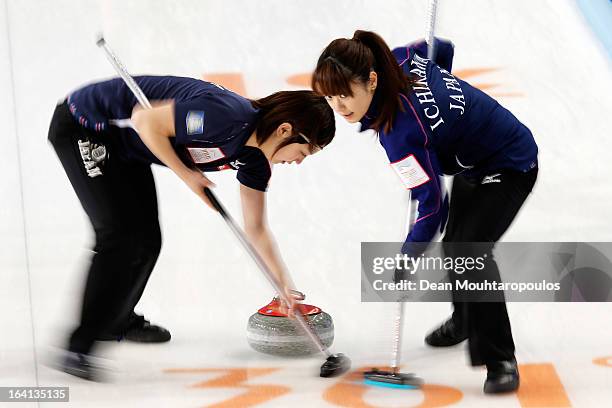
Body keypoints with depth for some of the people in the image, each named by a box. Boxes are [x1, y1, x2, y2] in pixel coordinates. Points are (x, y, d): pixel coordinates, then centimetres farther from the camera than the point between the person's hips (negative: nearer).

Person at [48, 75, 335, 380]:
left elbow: (256, 228, 6)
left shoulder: (256, 160, -3)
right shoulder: (225, 115, -31)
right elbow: (144, 120, -26)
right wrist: (187, 175, -19)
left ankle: (116, 320, 34)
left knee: (147, 242, 11)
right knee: (120, 236, -16)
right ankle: (79, 347, -11)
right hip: (84, 126, -8)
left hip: (125, 146, 9)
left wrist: (285, 285, 3)